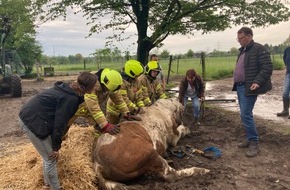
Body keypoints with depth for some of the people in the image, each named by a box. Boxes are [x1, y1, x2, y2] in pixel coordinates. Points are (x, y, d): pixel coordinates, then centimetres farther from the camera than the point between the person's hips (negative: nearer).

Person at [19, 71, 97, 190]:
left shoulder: (70, 91, 6)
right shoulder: (71, 98, -23)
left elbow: (62, 119, 14)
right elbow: (59, 123, -20)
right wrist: (56, 147, -8)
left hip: (31, 116, 10)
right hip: (33, 121, -10)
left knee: (49, 155, 20)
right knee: (51, 158, 0)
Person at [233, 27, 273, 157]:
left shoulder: (259, 49, -11)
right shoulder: (243, 50, 16)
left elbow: (267, 68, -16)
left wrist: (257, 82, -25)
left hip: (249, 88, -9)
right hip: (240, 87, 9)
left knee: (246, 115, -11)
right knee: (245, 114, 12)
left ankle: (254, 144, -1)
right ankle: (250, 139, 23)